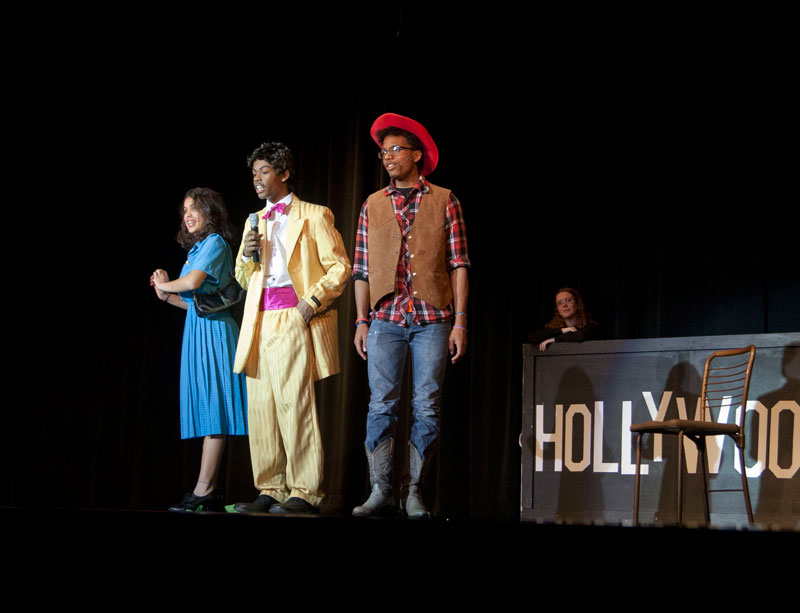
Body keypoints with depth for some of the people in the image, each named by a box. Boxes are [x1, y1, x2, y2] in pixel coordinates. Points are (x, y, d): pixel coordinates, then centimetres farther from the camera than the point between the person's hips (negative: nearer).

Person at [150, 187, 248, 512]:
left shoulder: (214, 243, -6)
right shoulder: (198, 249, 22)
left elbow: (194, 282, -21)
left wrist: (165, 285, -3)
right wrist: (166, 295, 11)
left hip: (212, 330, -9)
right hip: (198, 330, 9)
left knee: (212, 406, -10)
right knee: (208, 410, 6)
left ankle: (203, 490, -13)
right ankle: (209, 491, 5)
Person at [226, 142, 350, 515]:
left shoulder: (313, 216, 5)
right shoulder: (255, 221, 24)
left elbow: (339, 267, 0)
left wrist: (312, 301, -12)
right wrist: (247, 255, 5)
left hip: (294, 318, -6)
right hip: (260, 321, 6)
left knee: (294, 404, -13)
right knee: (260, 407, 0)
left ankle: (305, 493, -11)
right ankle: (270, 491, 4)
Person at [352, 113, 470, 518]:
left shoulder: (444, 201, 8)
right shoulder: (372, 206, 14)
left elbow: (458, 265, 4)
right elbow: (362, 269, 13)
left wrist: (460, 321, -3)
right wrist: (361, 321, 4)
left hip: (432, 319, -1)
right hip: (386, 319, 1)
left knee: (427, 408, -2)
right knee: (381, 405, -4)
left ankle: (413, 492, 4)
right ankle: (381, 490, 1)